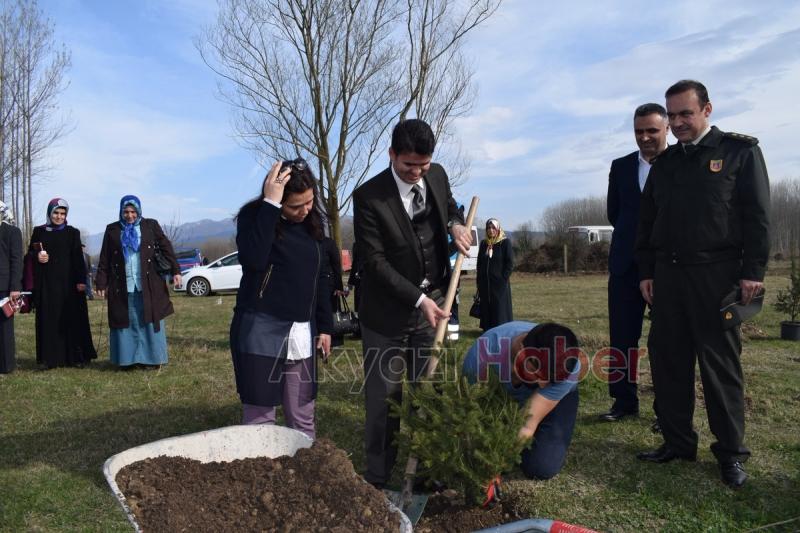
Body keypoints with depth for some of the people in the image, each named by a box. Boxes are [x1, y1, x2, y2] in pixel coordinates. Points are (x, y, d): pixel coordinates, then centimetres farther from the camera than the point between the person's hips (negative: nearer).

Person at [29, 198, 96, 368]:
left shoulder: (72, 232, 5)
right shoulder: (39, 231, 9)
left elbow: (78, 258, -1)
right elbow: (30, 252, 13)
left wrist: (81, 280, -10)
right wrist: (37, 257, -10)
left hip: (68, 282, -1)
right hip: (46, 283, 1)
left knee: (73, 318, -1)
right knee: (49, 319, 1)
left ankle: (75, 356, 6)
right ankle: (51, 357, 6)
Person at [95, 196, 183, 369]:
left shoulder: (151, 226, 5)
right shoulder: (112, 230, 8)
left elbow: (166, 248, 3)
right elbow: (104, 260, 9)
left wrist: (175, 271, -4)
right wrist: (101, 284, 5)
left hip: (148, 286, -1)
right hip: (122, 288, 1)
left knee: (150, 321, 1)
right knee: (126, 322, 4)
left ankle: (152, 359, 8)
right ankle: (128, 359, 11)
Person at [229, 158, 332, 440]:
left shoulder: (312, 222, 9)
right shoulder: (254, 216, -7)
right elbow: (253, 260, -28)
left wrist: (324, 326, 12)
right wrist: (270, 204, -26)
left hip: (301, 332, 5)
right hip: (261, 330, -5)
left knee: (302, 416, 9)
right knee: (259, 416, 0)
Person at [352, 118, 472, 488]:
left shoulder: (437, 176, 1)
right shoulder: (369, 196, -15)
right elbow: (375, 262, -15)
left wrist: (457, 224, -1)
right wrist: (418, 299, -19)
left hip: (433, 305, 5)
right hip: (388, 313, -4)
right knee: (384, 400, 3)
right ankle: (377, 479, 17)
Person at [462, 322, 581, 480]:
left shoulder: (569, 367, -40)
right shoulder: (484, 351, -42)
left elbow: (527, 423, -39)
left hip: (557, 398, -1)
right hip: (503, 395, 1)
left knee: (542, 468, -17)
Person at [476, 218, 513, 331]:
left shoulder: (505, 242, -4)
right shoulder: (483, 243, 11)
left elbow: (510, 263, -6)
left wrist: (504, 279, -12)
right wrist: (479, 280, 7)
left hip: (499, 283, -5)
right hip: (485, 283, 5)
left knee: (500, 308, -3)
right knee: (486, 308, 7)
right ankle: (488, 330, 15)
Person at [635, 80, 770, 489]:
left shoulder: (740, 151, 2)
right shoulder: (664, 163, 15)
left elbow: (758, 215, -4)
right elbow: (646, 222, 15)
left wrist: (753, 271, -11)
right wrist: (646, 272, 9)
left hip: (716, 273, -5)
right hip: (668, 273, 5)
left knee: (720, 363, 0)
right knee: (668, 360, 7)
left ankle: (731, 453, 12)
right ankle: (677, 442, 18)